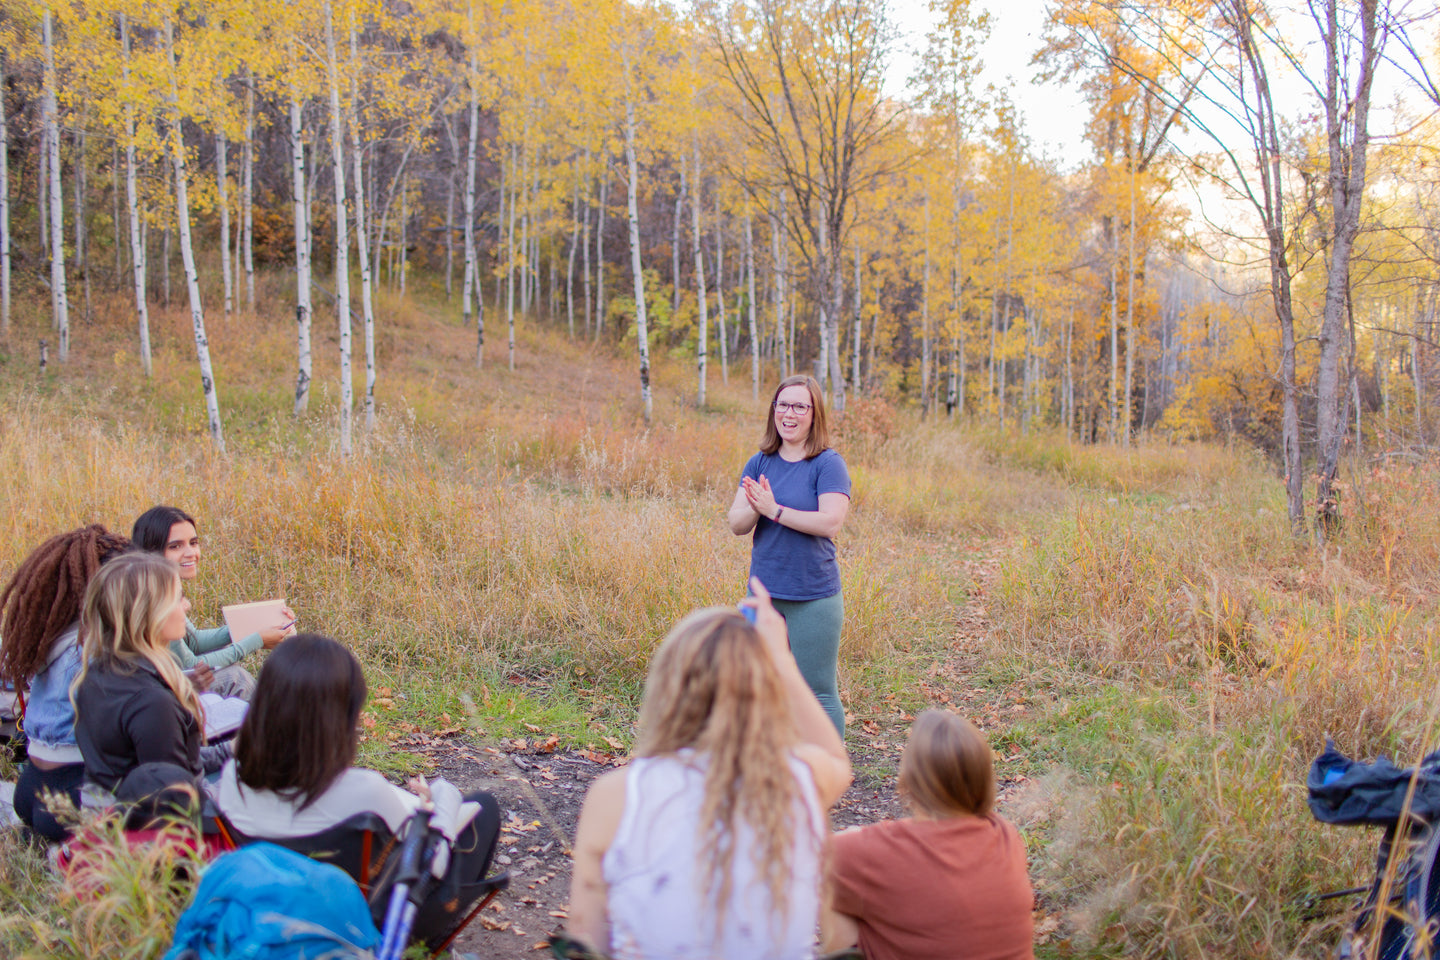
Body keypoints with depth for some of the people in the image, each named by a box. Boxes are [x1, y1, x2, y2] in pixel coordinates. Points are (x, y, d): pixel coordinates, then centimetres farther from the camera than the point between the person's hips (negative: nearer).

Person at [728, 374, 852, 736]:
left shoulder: (828, 464, -8)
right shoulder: (759, 463, 7)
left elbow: (830, 522, -20)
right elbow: (736, 524, 1)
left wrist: (774, 510, -17)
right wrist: (754, 509, -21)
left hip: (814, 597, -5)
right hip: (763, 592, 6)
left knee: (819, 693, 2)